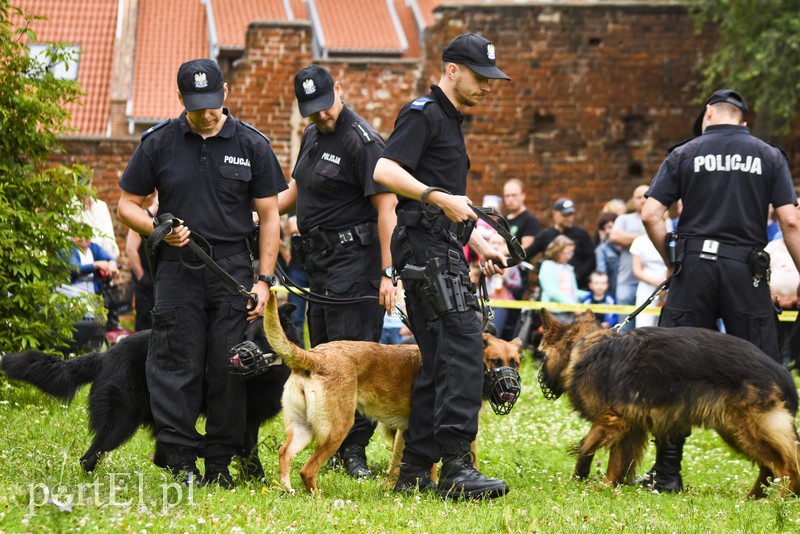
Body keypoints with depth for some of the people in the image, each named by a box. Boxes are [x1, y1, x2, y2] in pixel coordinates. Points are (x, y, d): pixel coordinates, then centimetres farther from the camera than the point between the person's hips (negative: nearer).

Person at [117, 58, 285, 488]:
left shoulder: (252, 145, 3)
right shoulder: (158, 143, 4)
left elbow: (269, 217, 6)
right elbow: (127, 204, 10)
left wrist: (264, 279, -1)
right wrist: (158, 230, -10)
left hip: (234, 269, 0)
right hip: (178, 269, 0)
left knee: (229, 371, 0)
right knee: (178, 368, -4)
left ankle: (219, 464, 8)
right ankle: (181, 463, 0)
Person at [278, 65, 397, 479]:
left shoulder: (362, 141, -15)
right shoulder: (312, 136, 14)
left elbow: (386, 206, -19)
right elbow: (297, 191, 27)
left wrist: (388, 273, -24)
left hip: (354, 259, -9)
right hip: (319, 259, 9)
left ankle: (354, 449, -6)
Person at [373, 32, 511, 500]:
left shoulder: (450, 121, 25)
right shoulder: (423, 114, -6)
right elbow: (385, 170, -21)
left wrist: (478, 243, 25)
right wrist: (438, 196, -28)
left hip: (443, 249, 11)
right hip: (427, 246, -11)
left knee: (440, 359, 9)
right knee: (463, 345, -19)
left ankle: (415, 473, 11)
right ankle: (456, 466, -23)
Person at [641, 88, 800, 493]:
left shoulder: (684, 155, 7)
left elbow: (650, 214, -2)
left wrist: (672, 260, 10)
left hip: (695, 266, 0)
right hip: (747, 271, 0)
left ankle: (667, 472, 6)